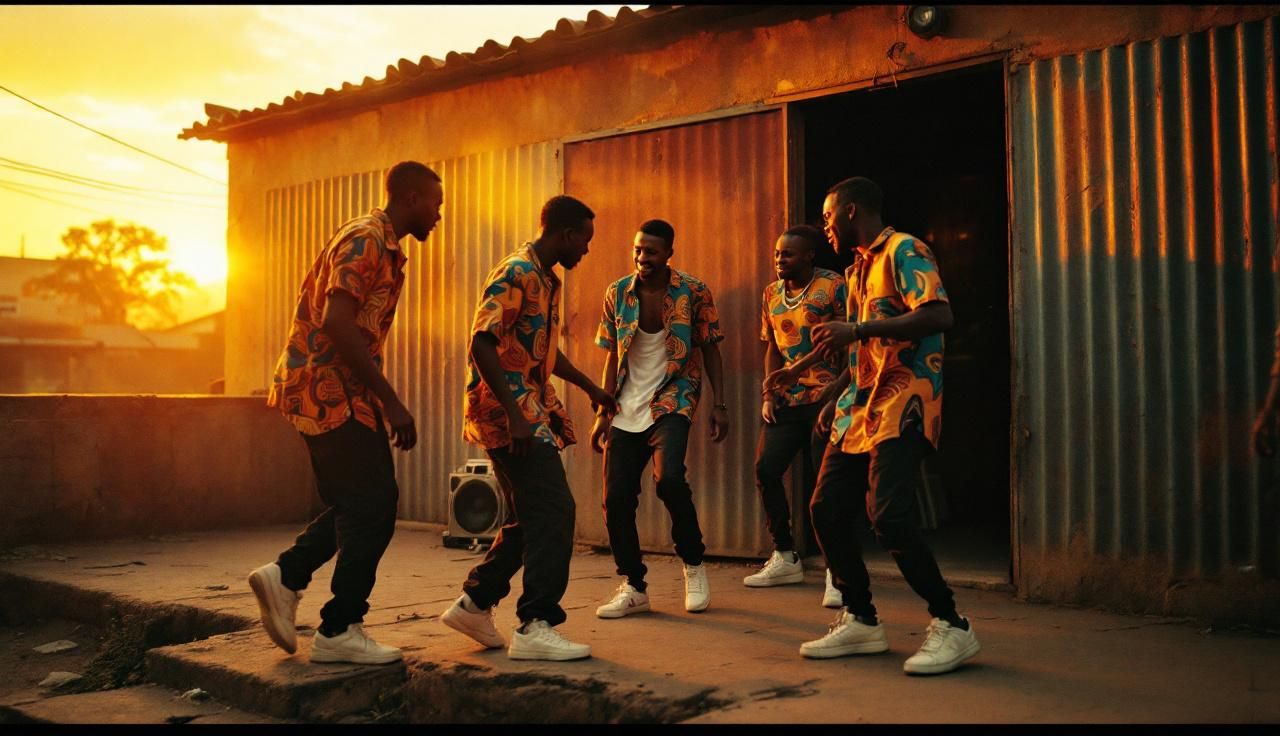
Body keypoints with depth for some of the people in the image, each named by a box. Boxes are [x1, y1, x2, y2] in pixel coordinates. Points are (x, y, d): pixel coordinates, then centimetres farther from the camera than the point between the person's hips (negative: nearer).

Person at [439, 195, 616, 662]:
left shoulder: (547, 280, 18)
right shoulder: (515, 274, -13)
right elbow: (483, 344, -22)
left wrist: (591, 388, 34)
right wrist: (514, 416, -27)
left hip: (531, 413, 10)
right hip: (508, 414, -10)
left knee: (531, 517, 13)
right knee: (553, 512, -11)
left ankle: (474, 604, 22)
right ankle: (535, 627, -6)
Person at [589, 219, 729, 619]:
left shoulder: (693, 292, -5)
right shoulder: (617, 294, 3)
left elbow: (710, 350, 2)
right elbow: (612, 357, 9)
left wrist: (720, 405, -5)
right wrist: (603, 412, 5)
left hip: (672, 400, -4)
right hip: (626, 408, 4)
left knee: (669, 477, -26)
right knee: (616, 496, -2)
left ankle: (694, 564, -1)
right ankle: (633, 588, 15)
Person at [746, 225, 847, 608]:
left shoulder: (833, 286, -7)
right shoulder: (771, 294, 12)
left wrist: (839, 397, -16)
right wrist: (768, 395, 6)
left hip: (825, 397, -6)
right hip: (786, 399, 6)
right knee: (765, 468, -3)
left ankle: (836, 569, 1)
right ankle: (785, 558, 12)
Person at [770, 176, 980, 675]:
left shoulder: (904, 250, -6)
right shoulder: (857, 269, 21)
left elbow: (939, 316, -22)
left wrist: (857, 330, -23)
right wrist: (837, 399, 22)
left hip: (903, 402, -9)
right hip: (860, 408, 9)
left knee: (889, 516, -20)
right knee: (827, 508, 3)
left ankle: (951, 627, -7)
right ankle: (860, 621, 15)